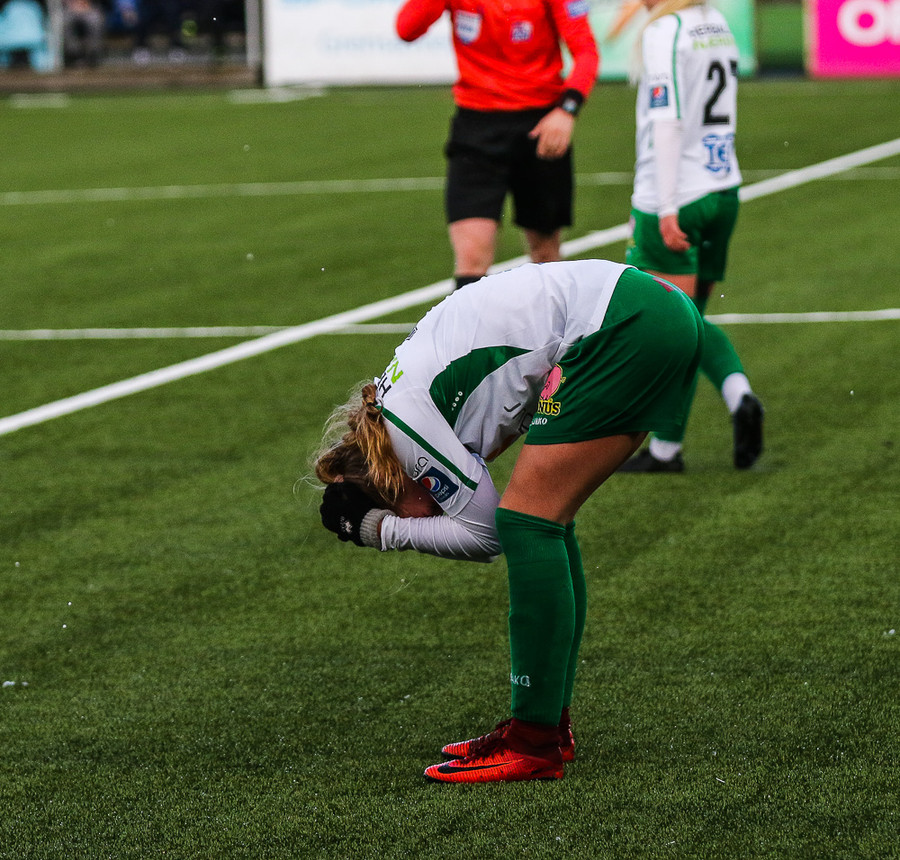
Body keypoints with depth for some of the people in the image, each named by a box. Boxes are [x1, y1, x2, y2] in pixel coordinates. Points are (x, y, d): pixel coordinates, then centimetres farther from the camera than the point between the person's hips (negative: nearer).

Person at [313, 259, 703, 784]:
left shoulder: (402, 415, -7)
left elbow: (483, 533, -4)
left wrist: (387, 532, 7)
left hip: (624, 326, -10)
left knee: (528, 520, -6)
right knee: (546, 523, 13)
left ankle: (534, 744, -7)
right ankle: (553, 725, 17)